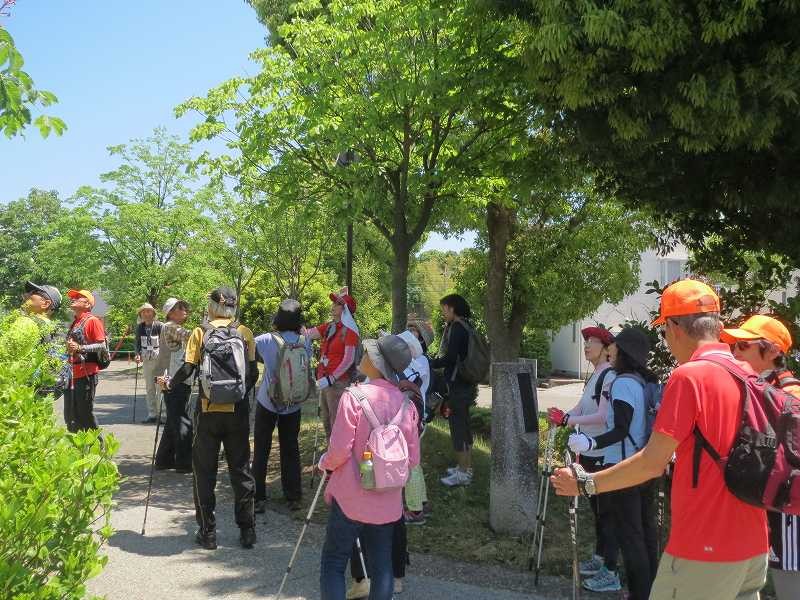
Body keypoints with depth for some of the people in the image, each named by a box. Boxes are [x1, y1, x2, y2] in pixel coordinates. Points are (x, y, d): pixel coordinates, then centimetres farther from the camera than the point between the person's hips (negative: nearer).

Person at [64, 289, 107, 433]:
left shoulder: (92, 320, -7)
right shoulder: (74, 323, 18)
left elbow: (102, 346, -14)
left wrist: (80, 348, -21)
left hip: (86, 374, -9)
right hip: (72, 374, 9)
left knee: (85, 414, -5)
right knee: (70, 416, 12)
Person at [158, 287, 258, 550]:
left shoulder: (200, 332, -3)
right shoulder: (245, 333, 1)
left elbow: (187, 369, -7)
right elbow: (253, 373, 1)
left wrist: (169, 383, 12)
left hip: (208, 410, -1)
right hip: (237, 410, 1)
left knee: (205, 471, 10)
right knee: (240, 470, 10)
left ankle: (207, 533, 14)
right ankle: (247, 531, 13)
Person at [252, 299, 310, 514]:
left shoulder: (266, 341, -15)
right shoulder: (305, 342, -9)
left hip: (267, 403, -2)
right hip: (293, 405, 2)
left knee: (261, 451, 7)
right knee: (291, 450, 13)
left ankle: (259, 498, 8)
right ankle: (294, 498, 17)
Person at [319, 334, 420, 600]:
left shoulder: (354, 397, -16)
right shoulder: (406, 404, -2)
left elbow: (339, 450, -16)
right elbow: (413, 458, 2)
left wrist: (324, 463, 5)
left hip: (351, 498, -4)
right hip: (388, 502, 4)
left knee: (333, 563, 8)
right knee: (381, 565, 13)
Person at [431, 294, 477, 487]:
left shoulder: (457, 328, -17)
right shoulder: (465, 327, 13)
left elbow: (450, 358, -21)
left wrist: (429, 364, -11)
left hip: (457, 385, -10)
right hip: (465, 384, 10)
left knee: (457, 427, -4)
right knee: (464, 426, 17)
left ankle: (463, 473, 2)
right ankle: (466, 467, 27)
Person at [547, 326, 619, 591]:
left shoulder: (610, 376, -16)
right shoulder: (594, 376, 14)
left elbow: (603, 417, -25)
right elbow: (582, 408, 13)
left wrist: (569, 420, -29)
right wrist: (564, 416, -6)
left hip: (604, 455, -10)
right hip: (590, 453, 10)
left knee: (607, 512, -2)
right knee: (596, 508, 20)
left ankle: (610, 573, 5)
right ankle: (599, 558, 34)